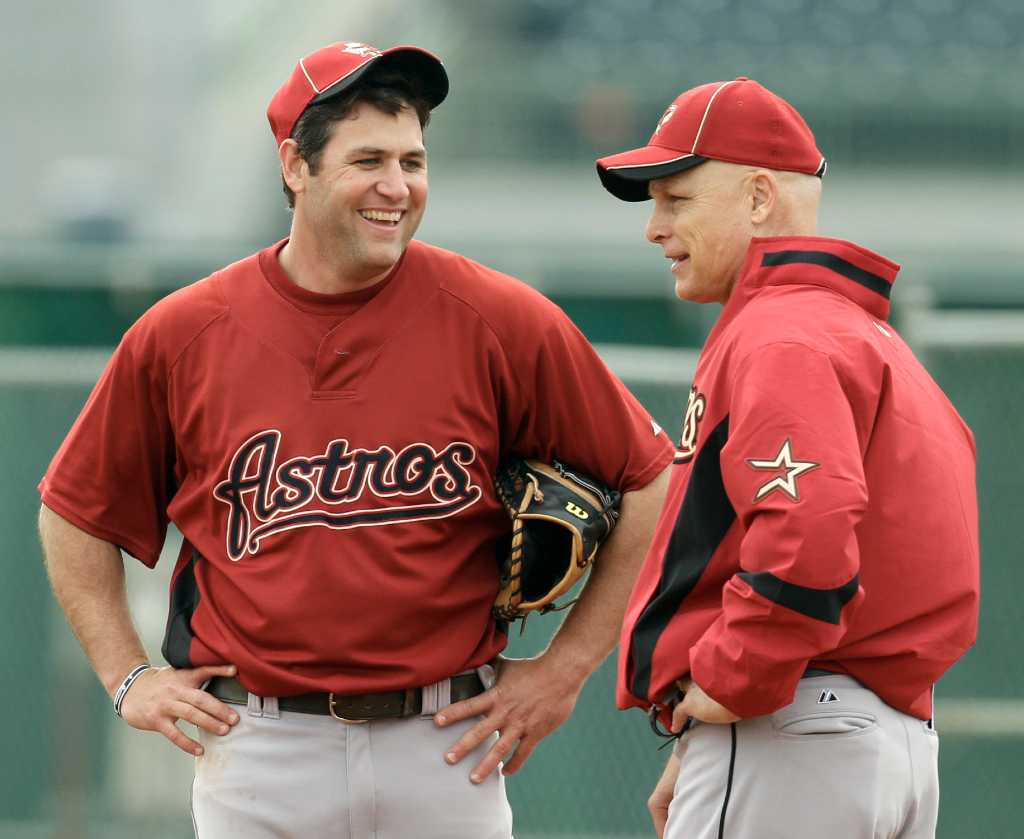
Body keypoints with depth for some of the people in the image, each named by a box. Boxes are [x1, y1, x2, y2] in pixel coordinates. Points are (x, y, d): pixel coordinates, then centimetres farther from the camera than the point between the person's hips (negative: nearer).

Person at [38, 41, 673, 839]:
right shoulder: (181, 335, 1)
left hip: (443, 750, -1)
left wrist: (567, 666, 1)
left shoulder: (502, 321, -3)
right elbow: (77, 512, 14)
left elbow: (649, 482, 3)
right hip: (257, 750, 1)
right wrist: (128, 676, 6)